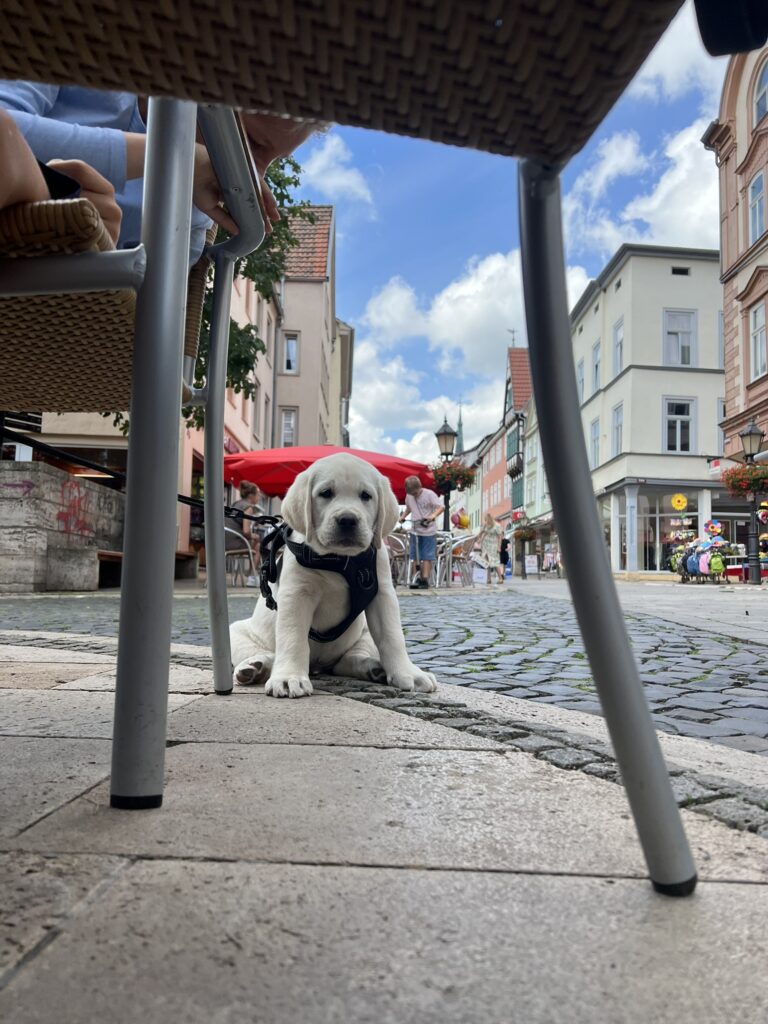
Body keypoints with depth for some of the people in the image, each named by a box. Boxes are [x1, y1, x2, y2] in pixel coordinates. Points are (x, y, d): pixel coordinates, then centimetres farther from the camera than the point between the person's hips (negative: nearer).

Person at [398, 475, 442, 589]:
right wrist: (403, 516, 7)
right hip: (415, 531, 5)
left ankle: (425, 579, -1)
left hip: (429, 531, -5)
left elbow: (441, 507, -15)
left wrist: (433, 516, -32)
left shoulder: (429, 494, -10)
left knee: (427, 556, -3)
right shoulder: (409, 496, 6)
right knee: (415, 556, 5)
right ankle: (419, 577, 11)